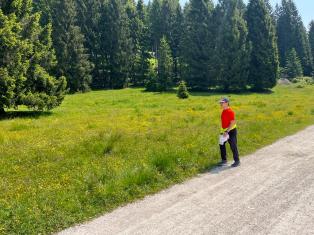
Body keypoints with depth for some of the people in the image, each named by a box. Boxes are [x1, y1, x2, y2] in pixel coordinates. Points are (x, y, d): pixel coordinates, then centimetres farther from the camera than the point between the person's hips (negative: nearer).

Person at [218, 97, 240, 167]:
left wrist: (227, 131, -25)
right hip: (225, 131, 9)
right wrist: (223, 131, 19)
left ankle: (237, 161, 14)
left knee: (233, 147, 0)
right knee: (222, 145, 12)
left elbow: (232, 123, -22)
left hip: (231, 131, -9)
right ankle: (224, 160, 24)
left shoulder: (230, 112, -19)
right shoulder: (223, 111, 9)